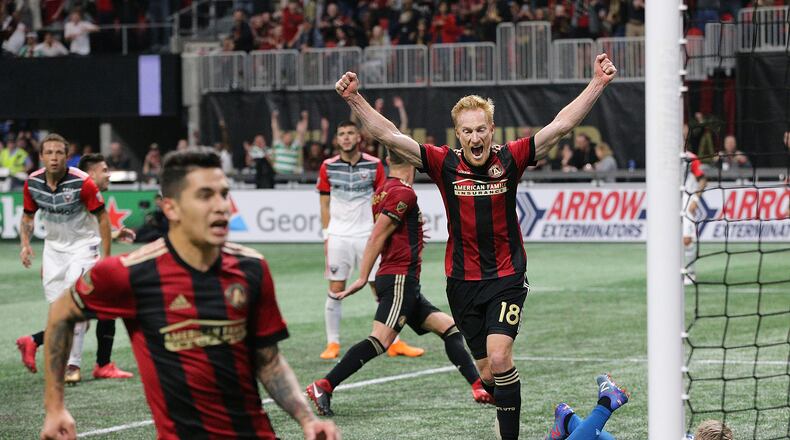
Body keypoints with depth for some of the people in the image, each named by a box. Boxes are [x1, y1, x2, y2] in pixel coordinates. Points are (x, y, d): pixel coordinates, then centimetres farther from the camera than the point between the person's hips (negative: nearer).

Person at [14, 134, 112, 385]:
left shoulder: (82, 183, -22)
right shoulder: (32, 183, -8)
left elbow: (102, 218, -12)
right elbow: (28, 216, 9)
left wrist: (106, 258, -14)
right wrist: (25, 244, -7)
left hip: (83, 245, -4)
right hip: (53, 247, 4)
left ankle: (72, 365, -5)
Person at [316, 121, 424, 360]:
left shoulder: (374, 165, 0)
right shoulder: (328, 167, 1)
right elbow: (325, 204, 7)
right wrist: (326, 236, 2)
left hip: (367, 235, 0)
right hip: (338, 237, 0)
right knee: (335, 290, 0)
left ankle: (394, 343, 6)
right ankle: (332, 344, 8)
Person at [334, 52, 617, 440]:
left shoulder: (510, 159, -5)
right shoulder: (444, 164, -5)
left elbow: (560, 125, -8)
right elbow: (389, 136, -10)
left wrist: (598, 84, -15)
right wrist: (354, 99, -20)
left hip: (507, 277, -2)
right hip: (463, 281, 2)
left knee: (499, 358, -19)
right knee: (487, 371, 5)